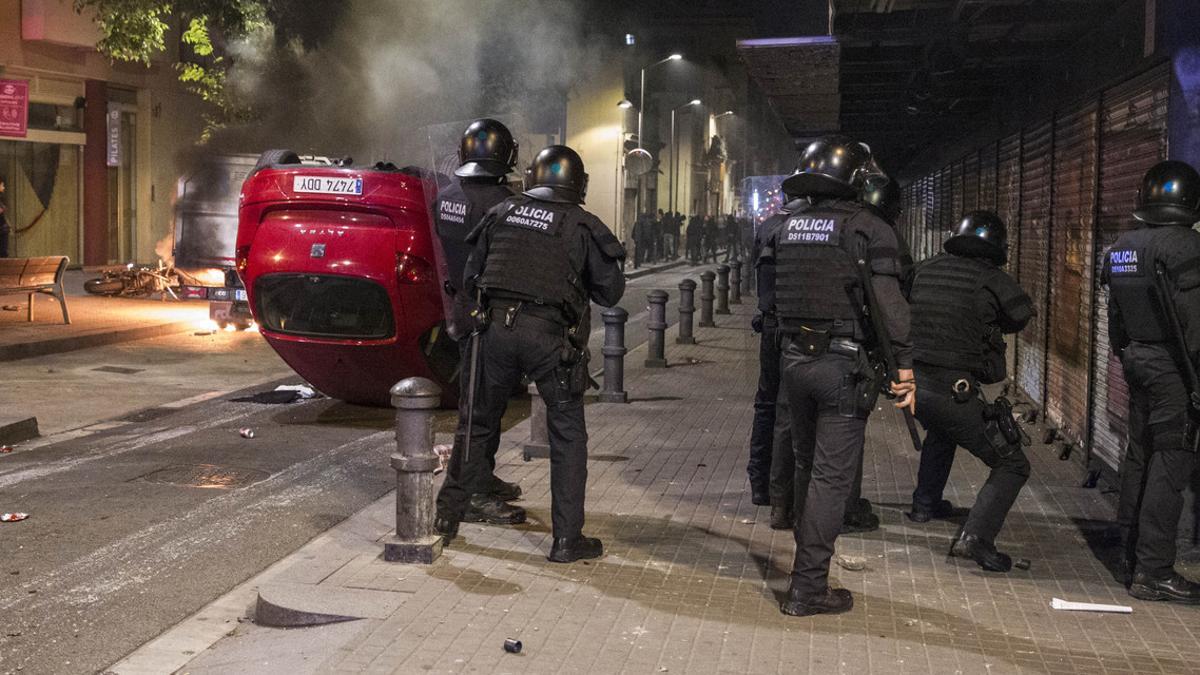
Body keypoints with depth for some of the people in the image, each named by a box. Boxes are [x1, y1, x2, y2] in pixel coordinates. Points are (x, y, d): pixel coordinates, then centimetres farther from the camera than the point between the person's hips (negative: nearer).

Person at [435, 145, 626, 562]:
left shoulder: (502, 213, 11)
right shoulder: (583, 226, 1)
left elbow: (470, 277, 15)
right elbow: (611, 292, 5)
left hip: (495, 328, 3)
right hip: (550, 336, -3)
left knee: (480, 425, 18)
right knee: (568, 436, 8)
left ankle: (449, 516, 26)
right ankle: (567, 539, 7)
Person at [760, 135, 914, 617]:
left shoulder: (788, 227, 8)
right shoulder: (866, 229, -10)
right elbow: (889, 302, -15)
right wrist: (904, 364, -13)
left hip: (793, 360, 6)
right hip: (842, 364, -6)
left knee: (807, 468, 19)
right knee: (831, 477, 0)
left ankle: (808, 570, 31)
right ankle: (808, 589, 2)